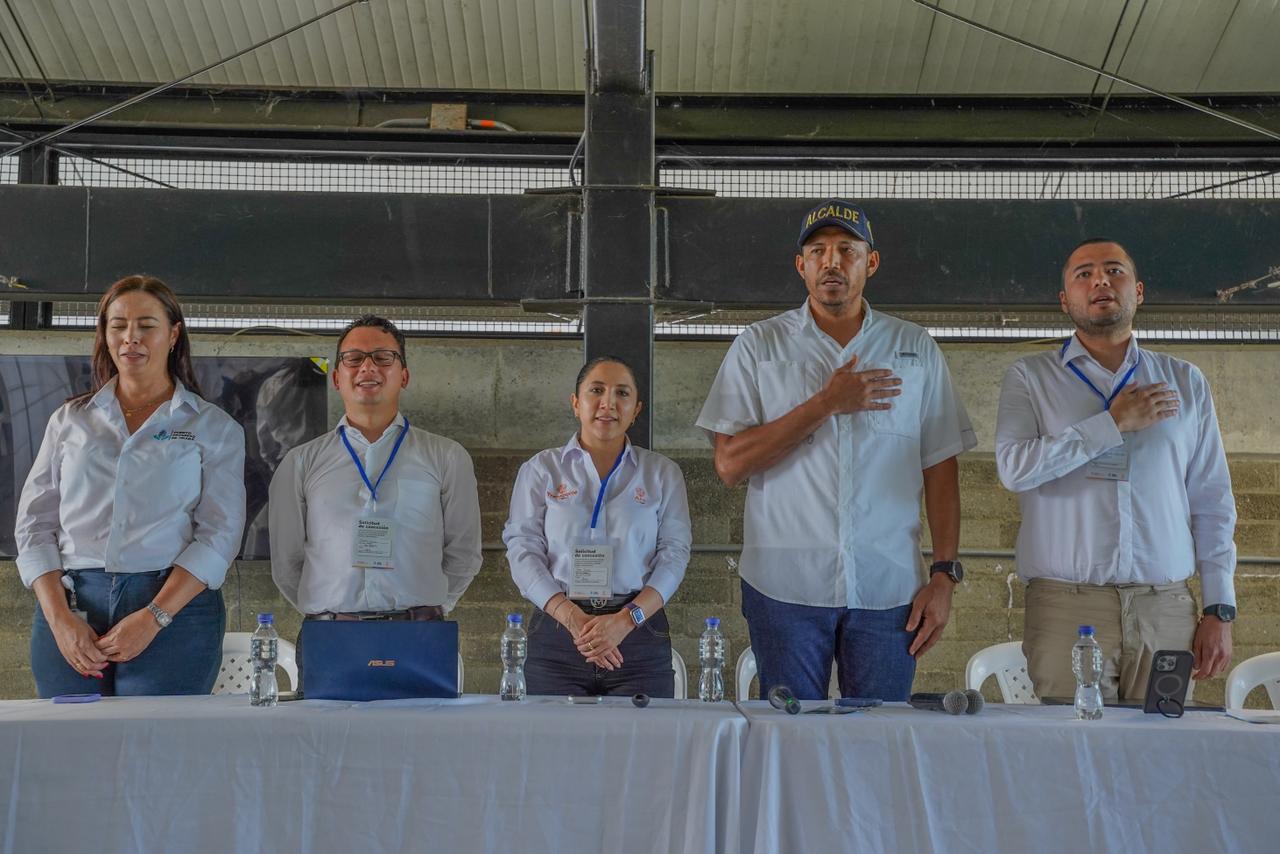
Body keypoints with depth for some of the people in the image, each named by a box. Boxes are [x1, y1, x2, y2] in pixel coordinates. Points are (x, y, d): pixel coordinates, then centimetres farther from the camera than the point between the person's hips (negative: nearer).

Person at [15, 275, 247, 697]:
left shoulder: (214, 427, 7)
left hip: (175, 611, -2)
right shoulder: (70, 420, 15)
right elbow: (34, 524, 9)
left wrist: (153, 617, -14)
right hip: (70, 604, 2)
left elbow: (219, 534, -2)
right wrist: (60, 618, -6)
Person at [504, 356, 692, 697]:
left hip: (638, 634, 0)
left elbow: (675, 553, 1)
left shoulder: (662, 473, 10)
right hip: (556, 635, 0)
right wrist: (572, 617, -15)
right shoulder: (541, 470, 9)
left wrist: (625, 620, -15)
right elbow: (523, 550, 0)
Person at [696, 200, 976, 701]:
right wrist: (827, 403, -8)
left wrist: (944, 573, 1)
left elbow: (940, 470, 9)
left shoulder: (916, 350, 11)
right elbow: (730, 465, -3)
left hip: (889, 588, 1)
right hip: (786, 584, -1)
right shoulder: (758, 347, 6)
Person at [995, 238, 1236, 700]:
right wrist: (1114, 423, -8)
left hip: (1166, 608, 2)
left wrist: (1219, 609, 6)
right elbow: (1015, 467, -10)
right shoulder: (1030, 378, 8)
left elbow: (1213, 505, 13)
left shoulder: (1184, 382, 15)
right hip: (1066, 607, -2)